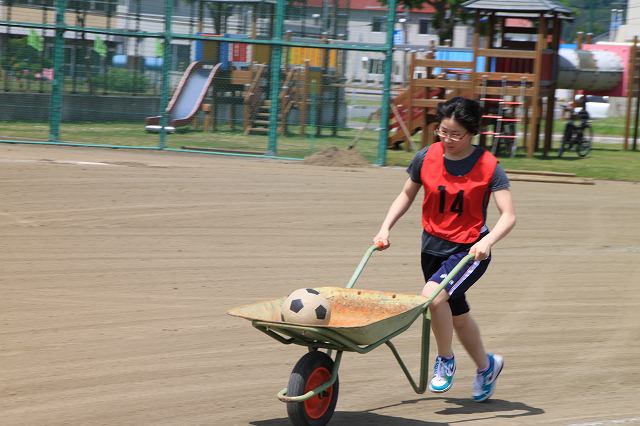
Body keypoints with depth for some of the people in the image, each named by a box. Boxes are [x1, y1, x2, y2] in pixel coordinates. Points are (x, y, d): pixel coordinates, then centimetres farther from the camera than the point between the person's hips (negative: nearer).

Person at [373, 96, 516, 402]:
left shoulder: (488, 167, -15)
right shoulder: (426, 158, -5)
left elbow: (508, 216, -18)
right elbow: (406, 196, 10)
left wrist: (487, 242, -35)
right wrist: (385, 228, -2)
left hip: (470, 250, -5)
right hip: (433, 246, 5)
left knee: (433, 295, -28)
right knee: (457, 315, 19)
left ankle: (445, 360, -4)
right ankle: (486, 365, 45)